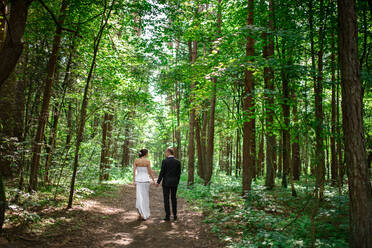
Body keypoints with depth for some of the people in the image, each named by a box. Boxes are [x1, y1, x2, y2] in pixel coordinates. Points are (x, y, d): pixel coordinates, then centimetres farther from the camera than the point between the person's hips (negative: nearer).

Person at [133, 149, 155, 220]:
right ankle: (145, 214, 13)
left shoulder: (136, 160, 0)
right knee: (145, 197, 8)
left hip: (138, 180, 3)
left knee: (139, 196, 9)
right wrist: (153, 180, 1)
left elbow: (134, 171, -3)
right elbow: (149, 172, -8)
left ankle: (140, 213, 1)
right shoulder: (148, 161, -9)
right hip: (145, 180, -3)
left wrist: (133, 180, 1)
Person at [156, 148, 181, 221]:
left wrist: (158, 182, -1)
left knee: (166, 199, 4)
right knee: (174, 198, 14)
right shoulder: (178, 161, -1)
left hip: (166, 182, -3)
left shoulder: (164, 161, -12)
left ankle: (167, 216, 5)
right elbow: (179, 173, 1)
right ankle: (175, 215, 16)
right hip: (174, 182, 4)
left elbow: (162, 172, -10)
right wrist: (177, 182, 12)